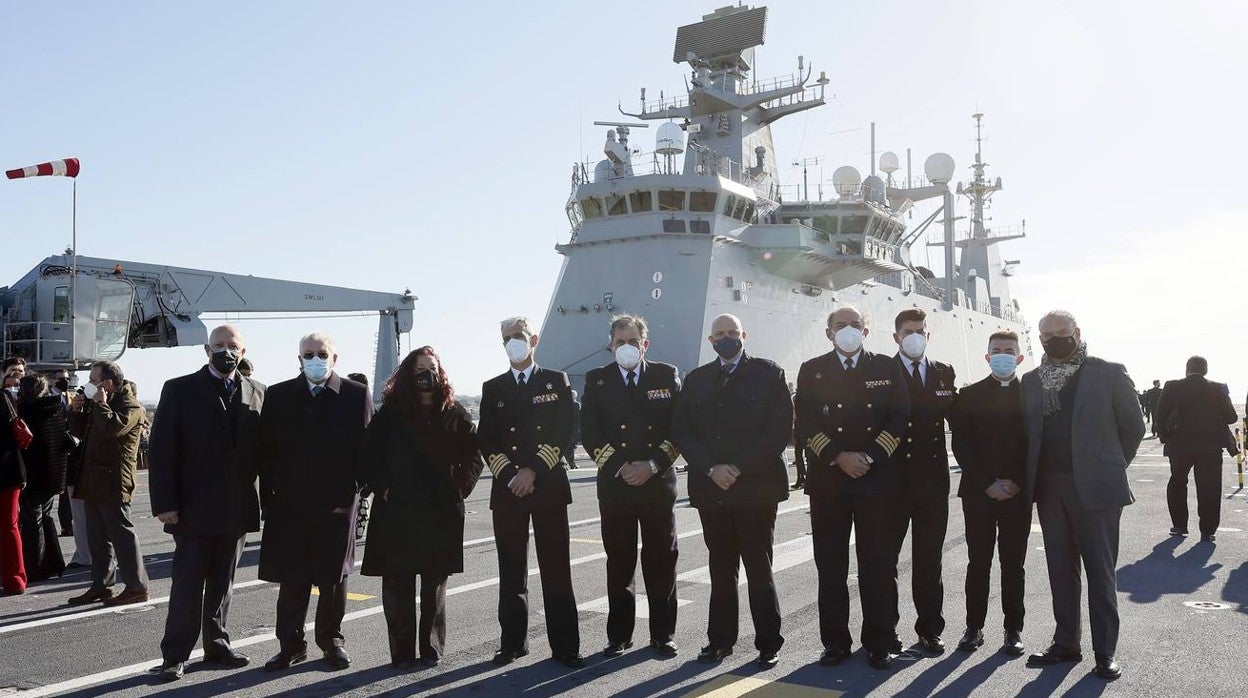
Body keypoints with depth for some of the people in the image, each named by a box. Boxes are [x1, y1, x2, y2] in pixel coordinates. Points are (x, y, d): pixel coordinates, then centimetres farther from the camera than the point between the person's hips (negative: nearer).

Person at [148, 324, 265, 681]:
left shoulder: (256, 393, 7)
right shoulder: (180, 390, -1)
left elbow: (262, 446, 7)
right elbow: (162, 450, -5)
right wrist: (164, 503, -11)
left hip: (238, 508, 3)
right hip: (194, 508, -3)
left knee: (223, 583, 13)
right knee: (187, 584, 1)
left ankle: (217, 645, 25)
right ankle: (175, 655, 10)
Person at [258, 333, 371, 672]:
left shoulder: (356, 395, 1)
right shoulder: (278, 396, 6)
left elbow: (365, 449, 0)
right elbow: (266, 450, 6)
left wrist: (350, 494, -5)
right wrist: (269, 497, 0)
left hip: (337, 504, -1)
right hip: (288, 505, 1)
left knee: (333, 576, 8)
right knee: (291, 578, 5)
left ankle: (331, 638, 24)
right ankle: (291, 644, 18)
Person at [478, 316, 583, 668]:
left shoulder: (557, 381, 7)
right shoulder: (493, 388, 12)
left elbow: (564, 431, -2)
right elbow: (485, 440, 7)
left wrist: (533, 470, -11)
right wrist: (510, 475, -6)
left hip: (548, 485, -2)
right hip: (507, 489, 2)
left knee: (556, 569, -1)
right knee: (511, 569, 6)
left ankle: (565, 646, 5)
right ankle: (513, 642, 16)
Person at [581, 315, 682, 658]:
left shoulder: (667, 376, 5)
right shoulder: (597, 380, 7)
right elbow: (589, 432, 1)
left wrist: (653, 464, -11)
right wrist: (617, 466, -11)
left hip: (658, 483, 0)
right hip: (614, 485, 1)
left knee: (661, 561, 5)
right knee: (619, 563, 6)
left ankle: (663, 635, 17)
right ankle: (619, 636, 15)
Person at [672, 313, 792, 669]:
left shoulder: (769, 374, 3)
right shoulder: (696, 380, 13)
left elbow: (781, 428, -6)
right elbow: (681, 431, 6)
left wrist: (739, 468, -12)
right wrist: (711, 469, -8)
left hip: (756, 486, -3)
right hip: (710, 489, 3)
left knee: (759, 569, 0)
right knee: (721, 569, 10)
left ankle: (768, 644, 10)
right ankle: (720, 639, 20)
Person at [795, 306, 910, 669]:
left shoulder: (887, 368, 10)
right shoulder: (811, 370, 10)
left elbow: (899, 418, 2)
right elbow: (806, 422, 1)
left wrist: (870, 457, -9)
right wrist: (839, 457, -11)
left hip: (879, 479, 0)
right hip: (828, 480, 1)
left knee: (879, 566, 3)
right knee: (830, 566, 4)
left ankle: (881, 642, 13)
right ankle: (835, 641, 14)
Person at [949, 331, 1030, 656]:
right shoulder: (969, 395, 5)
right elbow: (961, 445, 0)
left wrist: (1016, 483, -8)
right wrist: (988, 484, -9)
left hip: (1017, 493, 0)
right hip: (978, 493, 0)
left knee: (1014, 564, 5)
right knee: (978, 562, 5)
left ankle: (1013, 629, 13)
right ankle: (974, 627, 12)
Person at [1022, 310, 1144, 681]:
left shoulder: (1108, 373, -2)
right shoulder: (1031, 381, 10)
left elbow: (1133, 425, 3)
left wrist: (1111, 466, 4)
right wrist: (1036, 476, 7)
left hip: (1094, 487, -4)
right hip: (1049, 488, 4)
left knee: (1101, 570, 2)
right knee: (1060, 570, 10)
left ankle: (1105, 652, 9)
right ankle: (1065, 643, 19)